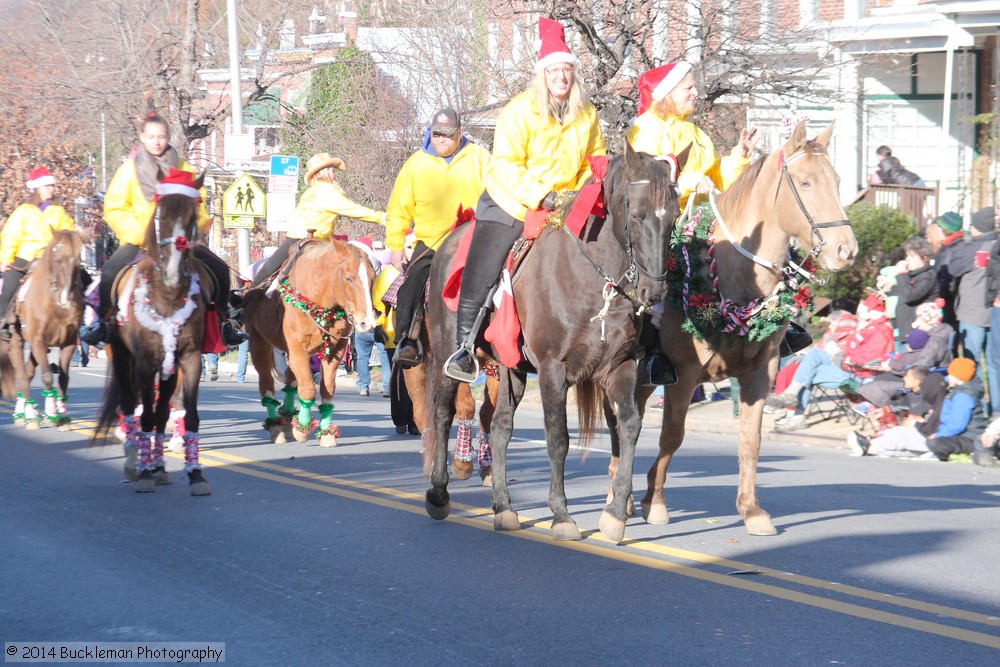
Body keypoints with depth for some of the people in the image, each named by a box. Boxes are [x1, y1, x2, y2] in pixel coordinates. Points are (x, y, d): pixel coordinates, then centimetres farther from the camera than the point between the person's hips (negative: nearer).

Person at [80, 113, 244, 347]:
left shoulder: (183, 170, 11)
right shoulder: (129, 170, 4)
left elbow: (197, 206, 17)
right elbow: (114, 209, 0)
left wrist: (194, 229, -4)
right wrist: (139, 232, -15)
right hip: (139, 241, -2)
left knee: (220, 269, -12)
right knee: (110, 271, -28)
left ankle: (224, 322, 4)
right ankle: (100, 320, -9)